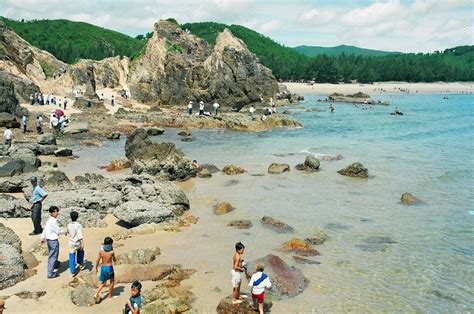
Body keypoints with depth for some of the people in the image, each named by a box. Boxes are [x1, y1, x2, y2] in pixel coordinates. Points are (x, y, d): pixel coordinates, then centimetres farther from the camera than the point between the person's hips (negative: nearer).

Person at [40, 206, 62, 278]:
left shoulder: (49, 221, 7)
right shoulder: (53, 221, -23)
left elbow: (45, 230, 15)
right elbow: (58, 231, -17)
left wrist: (43, 238, 24)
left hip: (49, 240, 10)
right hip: (53, 241, -10)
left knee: (52, 255, 29)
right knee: (53, 256, -4)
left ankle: (55, 265, 52)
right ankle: (50, 273, -2)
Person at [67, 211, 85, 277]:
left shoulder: (69, 225, -3)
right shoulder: (78, 225, -18)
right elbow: (80, 235, -24)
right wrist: (82, 243, -23)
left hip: (71, 243, 3)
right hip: (78, 242, -3)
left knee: (72, 257, 6)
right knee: (80, 251, 29)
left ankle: (72, 272, 6)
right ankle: (81, 264, 37)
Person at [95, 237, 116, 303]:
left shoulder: (101, 251, -5)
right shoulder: (112, 252, -13)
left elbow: (98, 260, 1)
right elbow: (114, 260, 2)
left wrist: (96, 268, 15)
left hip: (103, 267, 4)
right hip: (109, 267, -3)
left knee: (103, 283, 18)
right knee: (112, 282, 18)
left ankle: (96, 294, 1)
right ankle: (110, 295, 26)